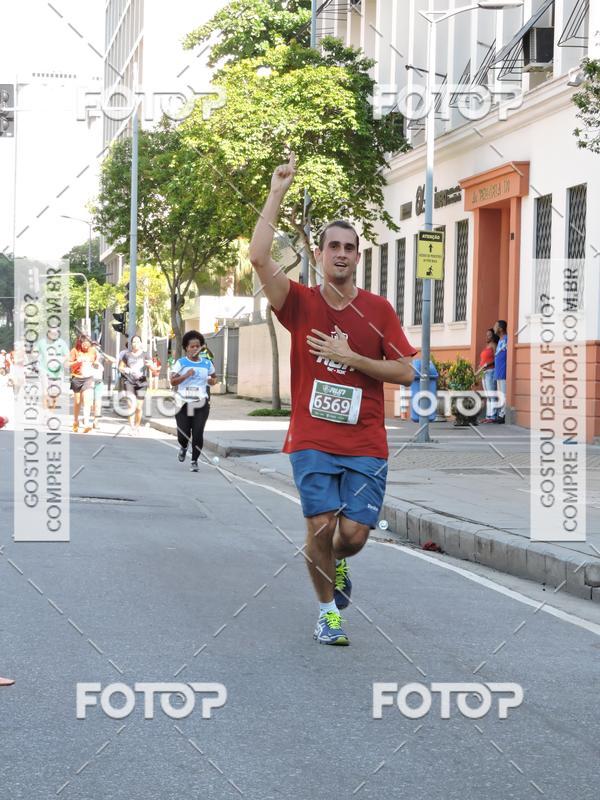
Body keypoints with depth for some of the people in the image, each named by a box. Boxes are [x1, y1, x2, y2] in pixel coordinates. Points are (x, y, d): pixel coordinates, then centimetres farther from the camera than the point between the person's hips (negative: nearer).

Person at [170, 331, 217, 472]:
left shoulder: (207, 363, 8)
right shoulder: (181, 363, 0)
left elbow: (213, 379, 22)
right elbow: (172, 381, -7)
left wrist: (212, 381, -1)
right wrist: (186, 375, -20)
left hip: (201, 404, 1)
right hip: (183, 403, -1)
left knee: (198, 433, -9)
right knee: (183, 433, -2)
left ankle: (194, 461, 6)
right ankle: (183, 447, 35)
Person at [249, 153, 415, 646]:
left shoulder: (378, 309, 4)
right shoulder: (301, 303, 1)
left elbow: (405, 372, 1)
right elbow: (259, 257, -15)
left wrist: (350, 357, -10)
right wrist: (278, 192, -14)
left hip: (366, 444, 1)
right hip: (312, 441, -1)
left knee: (354, 534, -4)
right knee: (321, 526, -11)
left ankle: (337, 561, 34)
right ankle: (329, 609, 13)